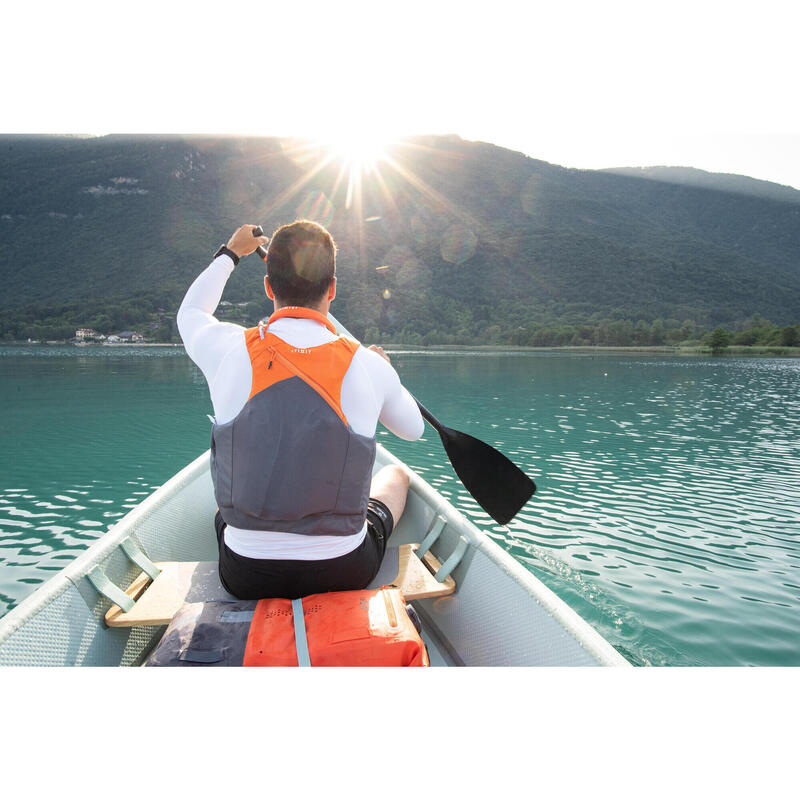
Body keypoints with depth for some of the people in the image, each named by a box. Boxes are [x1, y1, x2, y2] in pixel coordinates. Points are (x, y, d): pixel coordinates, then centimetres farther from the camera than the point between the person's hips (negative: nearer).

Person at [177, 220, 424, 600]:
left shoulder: (229, 350, -14)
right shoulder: (367, 366, -16)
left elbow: (190, 311, 14)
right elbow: (413, 428, 7)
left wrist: (230, 252, 28)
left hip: (245, 579, 1)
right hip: (346, 575, 0)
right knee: (396, 474, 30)